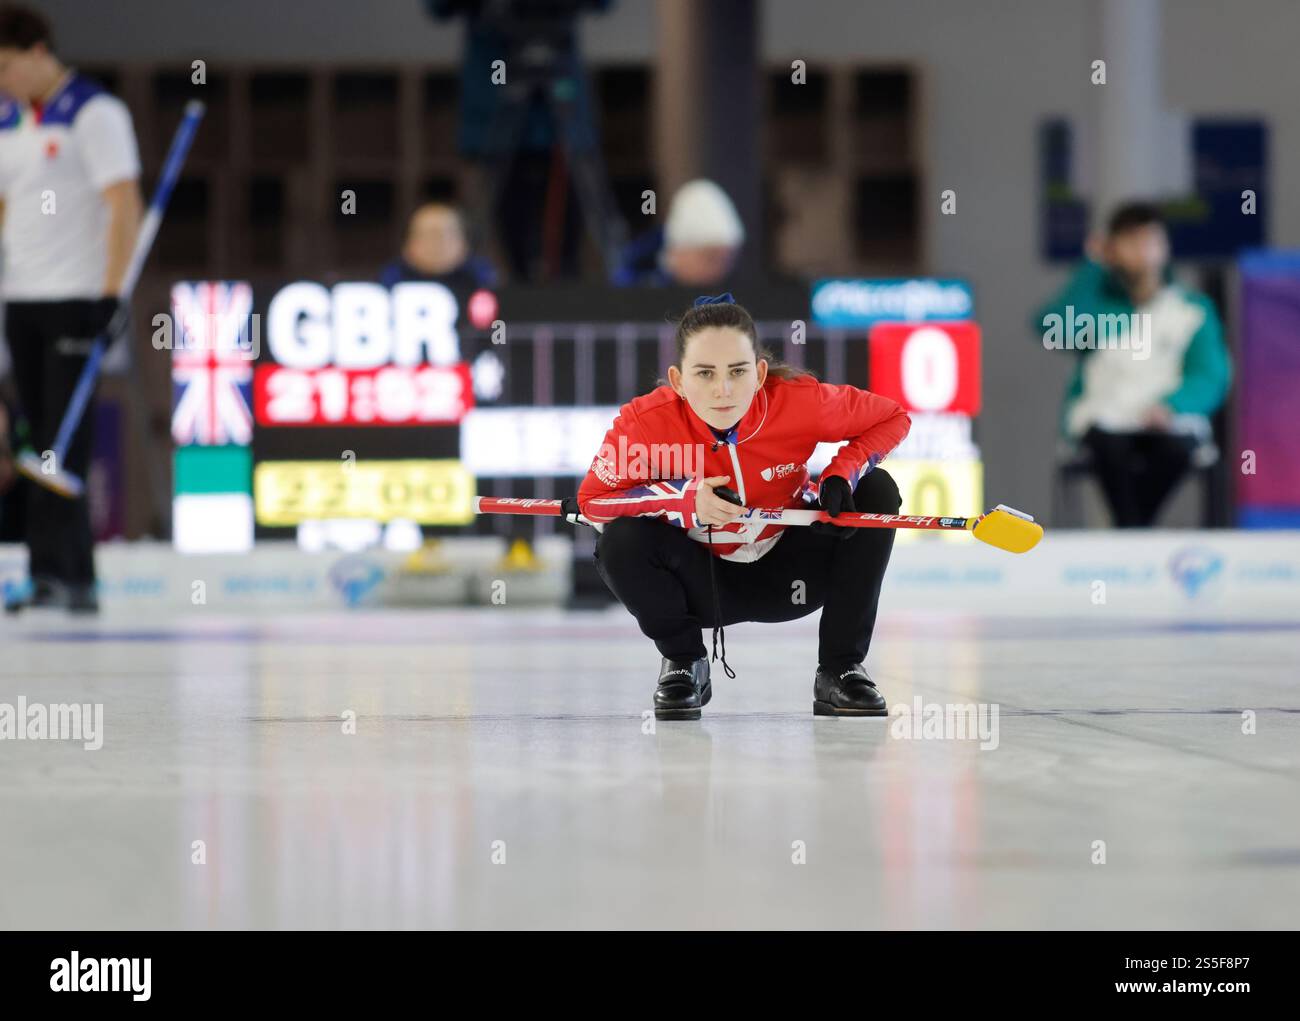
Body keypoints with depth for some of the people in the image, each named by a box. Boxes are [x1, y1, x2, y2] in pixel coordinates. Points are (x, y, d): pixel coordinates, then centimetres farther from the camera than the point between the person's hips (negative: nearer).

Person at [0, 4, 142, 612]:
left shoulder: (94, 114, -8)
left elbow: (124, 207, -14)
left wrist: (110, 297, -19)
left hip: (76, 299, -7)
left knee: (64, 442, -10)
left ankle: (57, 572, -9)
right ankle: (72, 581, 7)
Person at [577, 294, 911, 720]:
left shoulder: (801, 401, -25)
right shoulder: (646, 421, -26)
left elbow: (892, 419, -10)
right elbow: (593, 500, -20)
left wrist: (841, 475, -28)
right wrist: (686, 499, -33)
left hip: (787, 574, 1)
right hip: (702, 582, -1)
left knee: (876, 490, -19)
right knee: (621, 542, -28)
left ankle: (839, 670, -8)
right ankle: (684, 664, 3)